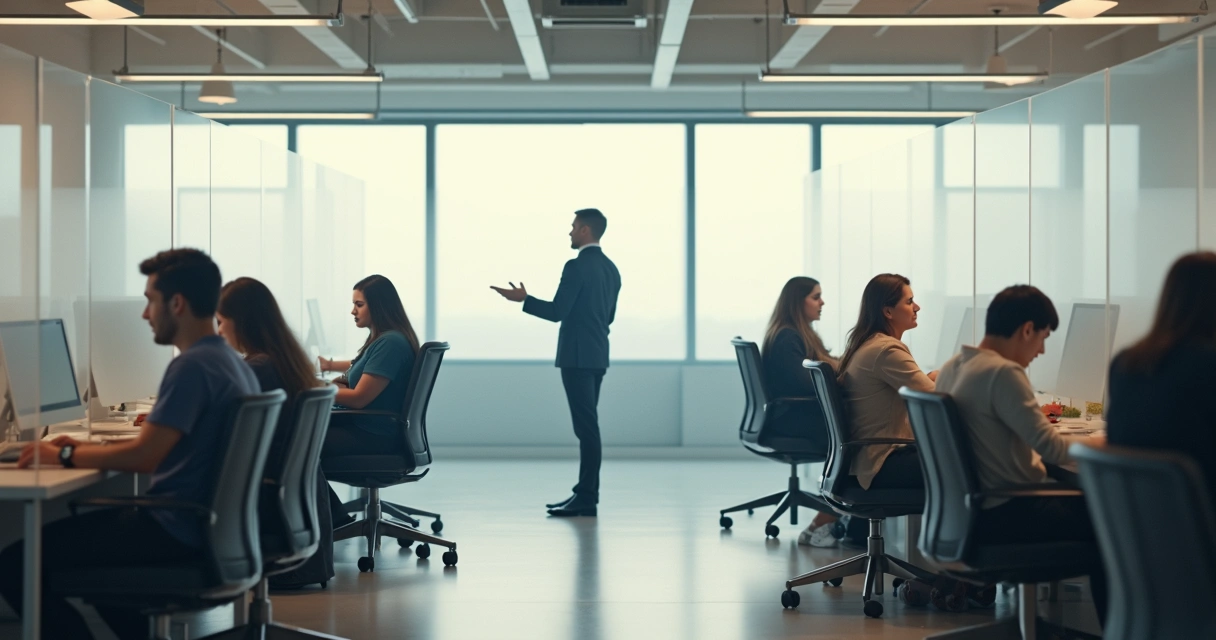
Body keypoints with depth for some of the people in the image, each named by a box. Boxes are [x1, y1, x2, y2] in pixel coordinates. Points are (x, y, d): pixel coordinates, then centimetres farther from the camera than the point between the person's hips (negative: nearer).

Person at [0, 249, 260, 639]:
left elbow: (142, 456, -23)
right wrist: (87, 449, 14)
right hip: (207, 524, 10)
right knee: (86, 525, 33)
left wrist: (65, 456, -8)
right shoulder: (231, 361, 12)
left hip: (175, 530, -10)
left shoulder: (192, 366, -18)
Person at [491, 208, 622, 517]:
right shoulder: (610, 268, 13)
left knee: (586, 426, -8)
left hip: (578, 356, -9)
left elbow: (557, 312, -16)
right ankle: (585, 493, 14)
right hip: (596, 355, 9)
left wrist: (523, 300, -6)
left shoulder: (577, 266, -14)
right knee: (587, 425, 11)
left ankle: (587, 498, -5)